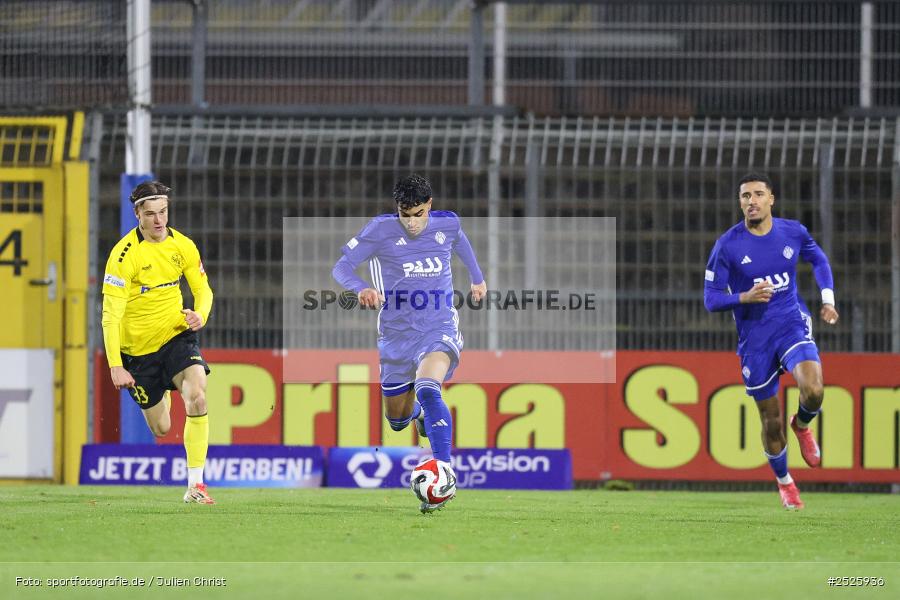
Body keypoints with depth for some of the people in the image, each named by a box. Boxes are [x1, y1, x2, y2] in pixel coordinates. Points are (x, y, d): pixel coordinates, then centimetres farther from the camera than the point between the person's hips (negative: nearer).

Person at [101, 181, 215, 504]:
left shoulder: (182, 246, -3)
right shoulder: (124, 254, -18)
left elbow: (203, 290, 7)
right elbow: (110, 314, -18)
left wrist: (200, 314, -17)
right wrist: (115, 366, -23)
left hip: (177, 335, 2)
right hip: (138, 346, -2)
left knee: (197, 396, -25)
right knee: (161, 428, 5)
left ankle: (195, 486, -23)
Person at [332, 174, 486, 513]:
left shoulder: (447, 224, -4)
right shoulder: (382, 229, -11)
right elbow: (341, 267, -12)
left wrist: (477, 278, 34)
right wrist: (361, 289, -33)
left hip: (439, 329, -2)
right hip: (396, 332, 2)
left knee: (427, 389, -32)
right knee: (396, 419, 14)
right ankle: (420, 413, 54)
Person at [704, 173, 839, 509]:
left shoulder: (793, 232, -1)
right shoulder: (727, 246, -10)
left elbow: (818, 259, 20)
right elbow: (711, 299, -7)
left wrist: (828, 298, 8)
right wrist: (745, 297, -25)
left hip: (792, 325, 1)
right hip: (754, 339, -1)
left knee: (813, 391, -26)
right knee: (771, 422, 5)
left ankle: (802, 425, 11)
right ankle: (784, 482, 32)